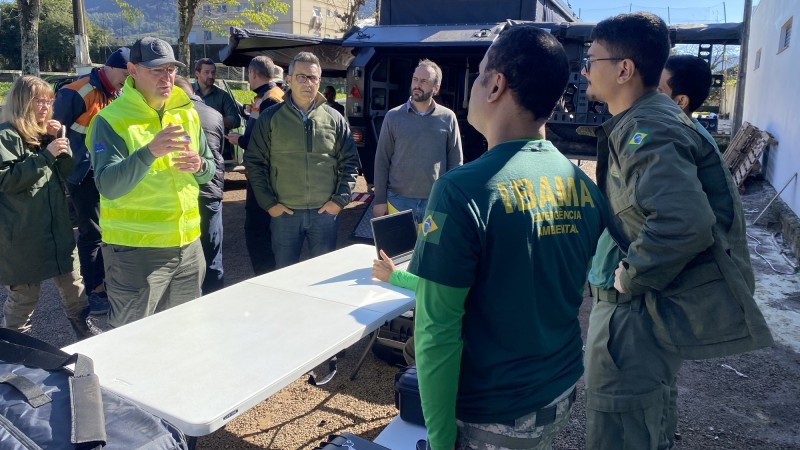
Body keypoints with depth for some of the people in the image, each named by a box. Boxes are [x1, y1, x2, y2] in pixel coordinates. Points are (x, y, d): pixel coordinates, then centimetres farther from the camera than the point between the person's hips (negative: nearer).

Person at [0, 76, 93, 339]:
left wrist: (59, 139, -2)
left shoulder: (44, 132, 14)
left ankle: (88, 336, 23)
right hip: (23, 236, -7)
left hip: (57, 228, 7)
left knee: (74, 289, 12)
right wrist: (46, 155, -22)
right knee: (24, 296, 4)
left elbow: (67, 171, 12)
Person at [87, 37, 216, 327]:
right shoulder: (111, 119, -9)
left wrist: (200, 166, -10)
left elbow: (210, 169, 14)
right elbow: (108, 186, -20)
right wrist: (149, 152, -34)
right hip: (135, 248, -5)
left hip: (187, 243, 5)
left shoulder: (187, 113, 8)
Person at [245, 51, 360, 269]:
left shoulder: (334, 119, 4)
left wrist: (340, 200, -1)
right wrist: (269, 203, -4)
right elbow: (254, 162, 2)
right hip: (284, 213, -1)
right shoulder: (270, 118, 0)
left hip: (325, 212, 1)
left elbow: (349, 162, 7)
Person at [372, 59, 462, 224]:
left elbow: (455, 163, 3)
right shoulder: (393, 116, -1)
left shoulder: (448, 118, 0)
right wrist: (380, 199, -2)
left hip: (436, 202, 0)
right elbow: (382, 161, 1)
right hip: (398, 200, 0)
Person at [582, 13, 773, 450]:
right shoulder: (635, 122, 9)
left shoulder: (646, 130, -22)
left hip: (638, 310, -10)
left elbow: (685, 221, -37)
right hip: (637, 300, 10)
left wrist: (631, 276, -23)